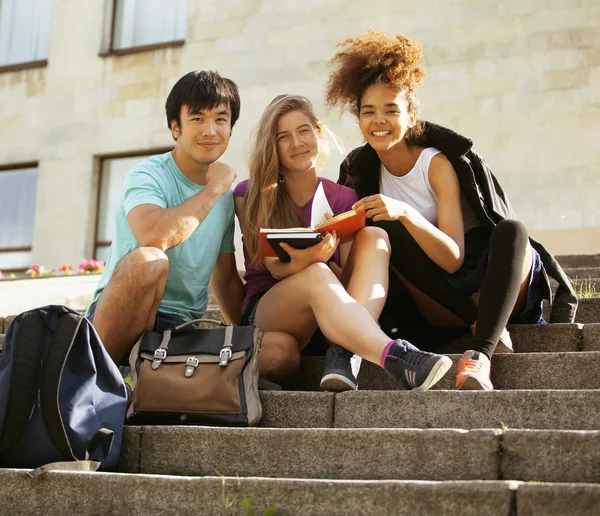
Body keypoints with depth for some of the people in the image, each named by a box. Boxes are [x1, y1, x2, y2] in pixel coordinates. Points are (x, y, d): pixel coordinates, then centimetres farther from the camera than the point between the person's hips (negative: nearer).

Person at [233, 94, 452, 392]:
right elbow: (274, 267, -9)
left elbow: (349, 274, -1)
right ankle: (395, 356, -54)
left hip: (330, 317, 3)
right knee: (316, 276, -36)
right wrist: (302, 263, -33)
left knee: (374, 236, -20)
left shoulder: (342, 198, 10)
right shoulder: (250, 196, 3)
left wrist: (319, 259, -25)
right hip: (265, 310, -3)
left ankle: (342, 353, -40)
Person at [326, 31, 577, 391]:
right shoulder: (362, 171, 3)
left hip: (494, 289, -3)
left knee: (512, 230, -34)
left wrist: (405, 213, -35)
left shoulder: (438, 163, -11)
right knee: (384, 233, -22)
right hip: (440, 304, 3)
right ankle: (483, 326, -25)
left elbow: (453, 258, -20)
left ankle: (480, 354, -50)